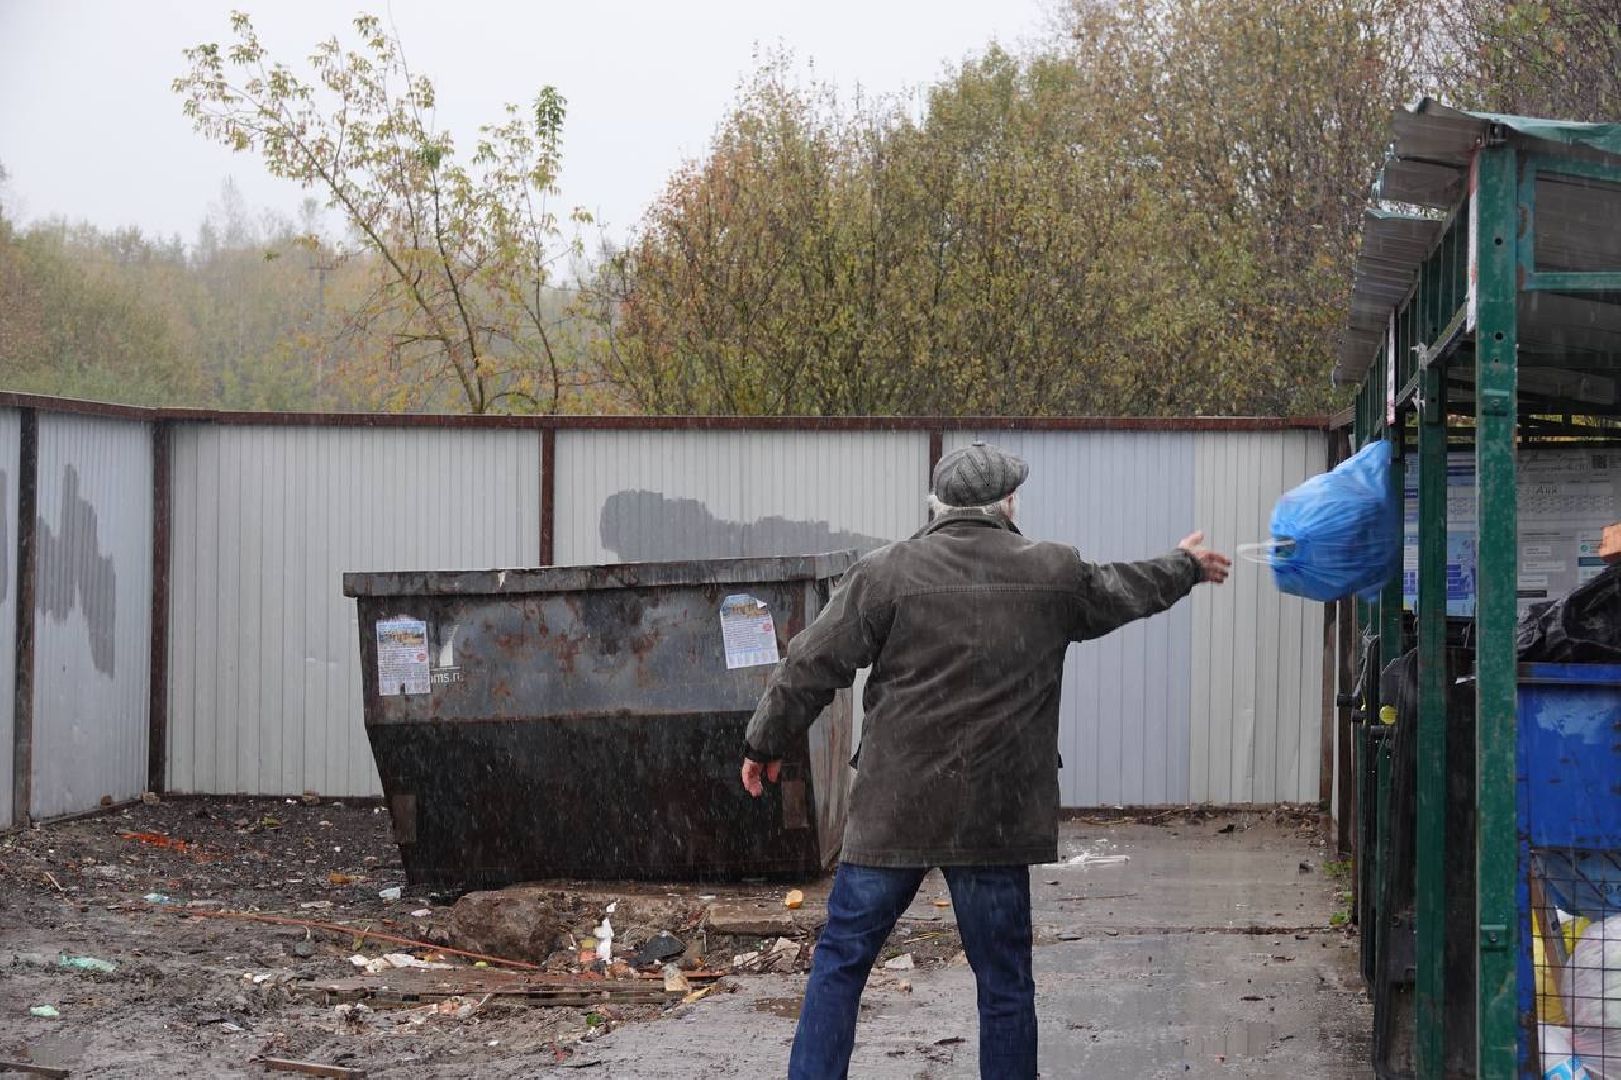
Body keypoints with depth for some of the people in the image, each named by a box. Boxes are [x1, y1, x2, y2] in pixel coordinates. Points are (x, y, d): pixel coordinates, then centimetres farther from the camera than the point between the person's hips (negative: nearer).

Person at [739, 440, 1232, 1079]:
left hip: (893, 811, -1)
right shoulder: (1055, 575, 2)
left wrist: (765, 743, 12)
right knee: (1005, 983, 9)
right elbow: (1126, 592, 22)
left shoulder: (888, 573, -5)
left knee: (840, 960, 10)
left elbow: (812, 668, -3)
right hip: (997, 817, 1)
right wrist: (1186, 567, 43)